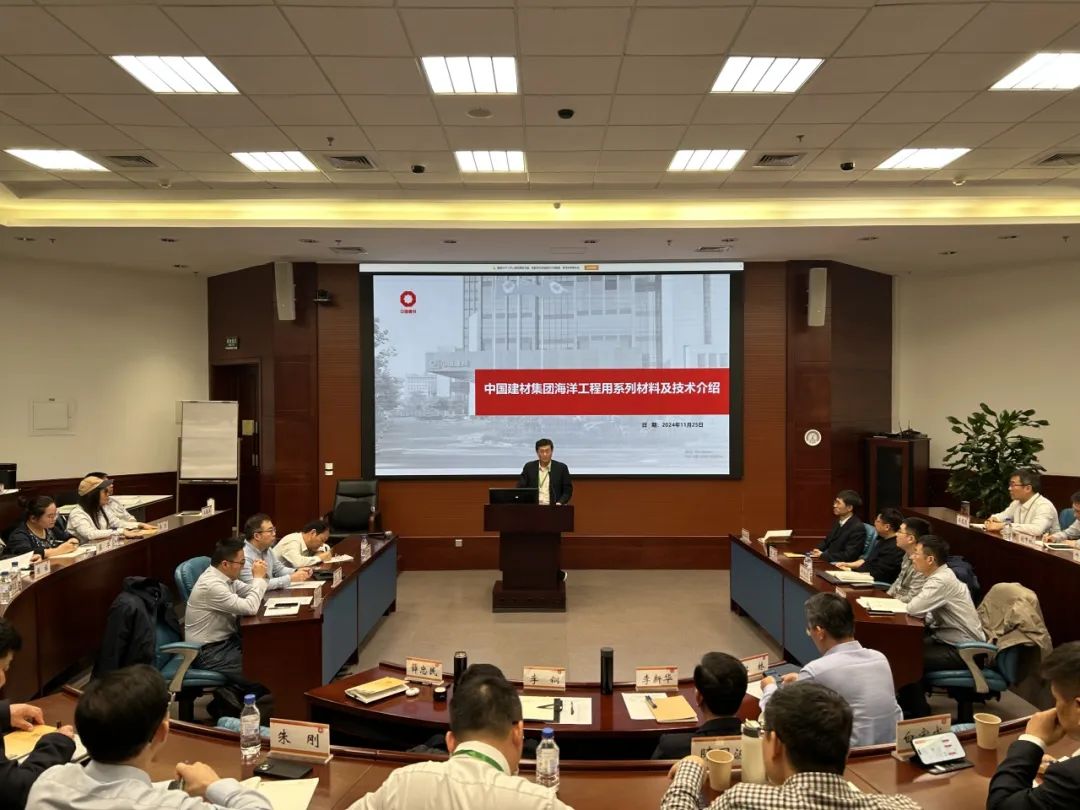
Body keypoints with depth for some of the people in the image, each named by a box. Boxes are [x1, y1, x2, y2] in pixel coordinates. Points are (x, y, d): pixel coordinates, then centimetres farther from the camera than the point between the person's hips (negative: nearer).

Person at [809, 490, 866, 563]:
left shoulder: (858, 528, -16)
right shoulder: (839, 521, 11)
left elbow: (848, 556, -20)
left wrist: (822, 555, -17)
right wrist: (817, 551, 0)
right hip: (826, 562, 8)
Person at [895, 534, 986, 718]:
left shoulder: (942, 581, -26)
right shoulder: (941, 575, 5)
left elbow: (913, 609, -29)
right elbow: (921, 608, 8)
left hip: (962, 650, -10)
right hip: (948, 638, 10)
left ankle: (919, 713, 5)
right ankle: (906, 702, 21)